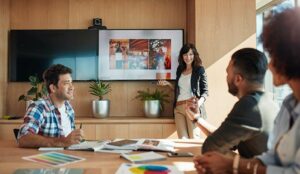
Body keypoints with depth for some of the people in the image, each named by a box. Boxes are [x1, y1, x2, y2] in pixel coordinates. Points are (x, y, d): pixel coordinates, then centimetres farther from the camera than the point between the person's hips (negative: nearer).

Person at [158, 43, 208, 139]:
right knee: (182, 139, -3)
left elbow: (205, 91, 1)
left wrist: (200, 102, -18)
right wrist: (168, 84, 12)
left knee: (194, 138, -7)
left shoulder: (199, 69, 3)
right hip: (179, 108, 4)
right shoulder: (180, 69, 18)